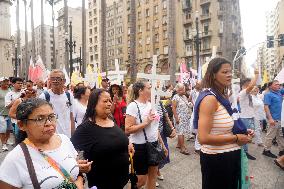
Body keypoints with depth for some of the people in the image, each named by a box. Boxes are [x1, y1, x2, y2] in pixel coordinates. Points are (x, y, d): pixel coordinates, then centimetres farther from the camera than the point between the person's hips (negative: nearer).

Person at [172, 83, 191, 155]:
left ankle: (179, 144, 25)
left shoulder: (184, 96, 13)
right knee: (181, 132, -7)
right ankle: (183, 148, -5)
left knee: (182, 131, 12)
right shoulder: (176, 97, -12)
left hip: (186, 118, 8)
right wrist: (176, 118, -20)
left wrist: (189, 115, 16)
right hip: (180, 118, -8)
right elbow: (173, 108, -16)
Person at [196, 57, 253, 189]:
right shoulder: (210, 98, -22)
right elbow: (203, 138, -29)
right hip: (216, 159, -9)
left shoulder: (225, 96, 6)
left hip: (231, 156, 9)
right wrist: (236, 138, -19)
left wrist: (242, 132, 3)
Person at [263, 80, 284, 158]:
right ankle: (266, 150, 11)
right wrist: (270, 118, -25)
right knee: (270, 135, 0)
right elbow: (266, 107, -19)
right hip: (274, 119, -8)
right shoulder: (268, 94, -12)